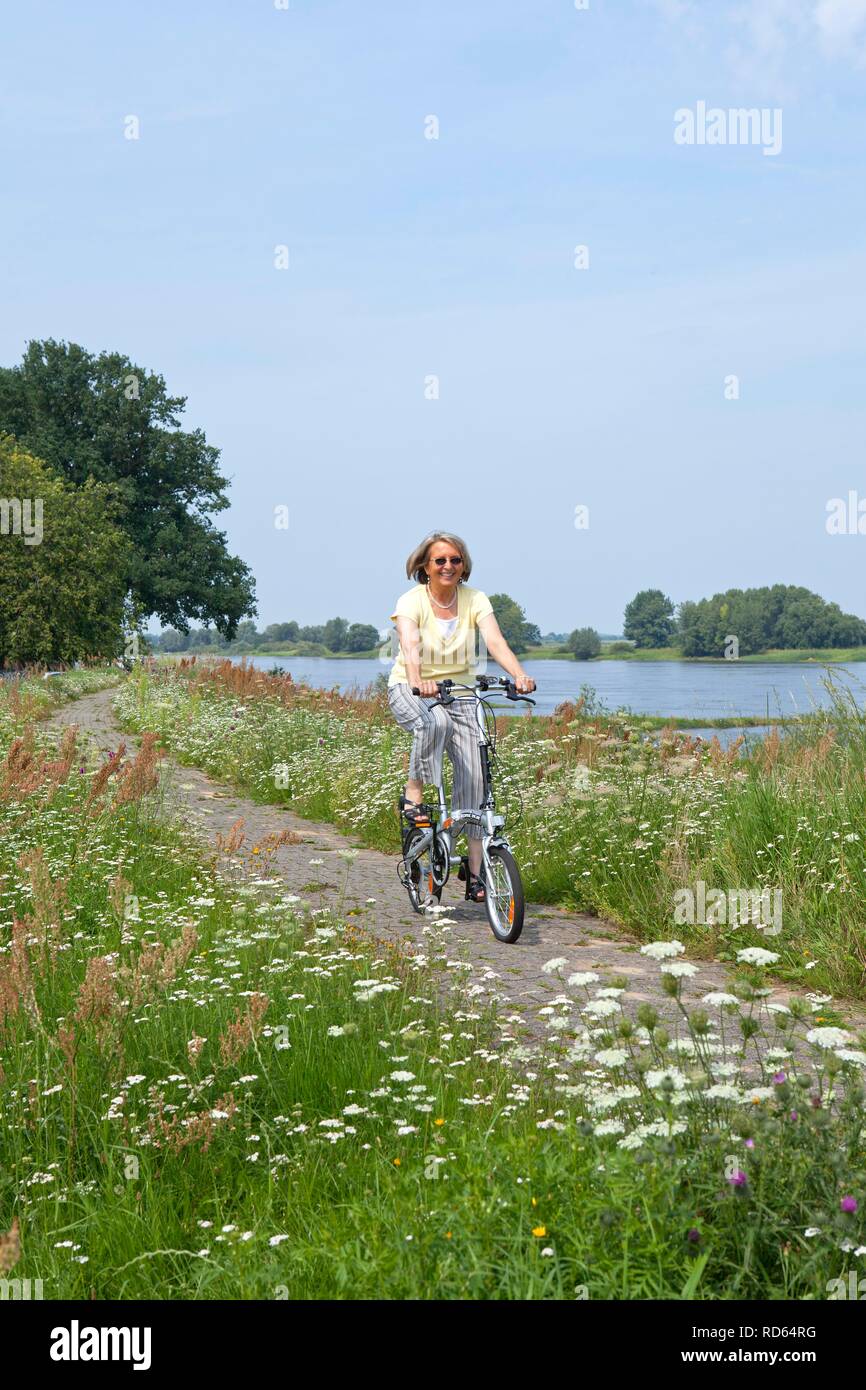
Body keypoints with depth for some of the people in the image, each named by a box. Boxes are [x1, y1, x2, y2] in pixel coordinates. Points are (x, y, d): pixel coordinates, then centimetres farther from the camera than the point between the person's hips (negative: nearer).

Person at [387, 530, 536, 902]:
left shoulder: (475, 600, -5)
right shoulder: (411, 601, -12)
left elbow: (495, 641, -21)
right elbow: (410, 645, -30)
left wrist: (520, 675, -40)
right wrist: (417, 681, -51)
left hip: (459, 692, 3)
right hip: (410, 690, -3)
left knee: (473, 774, -10)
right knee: (434, 723, -38)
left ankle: (474, 867, -3)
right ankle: (413, 795, -16)